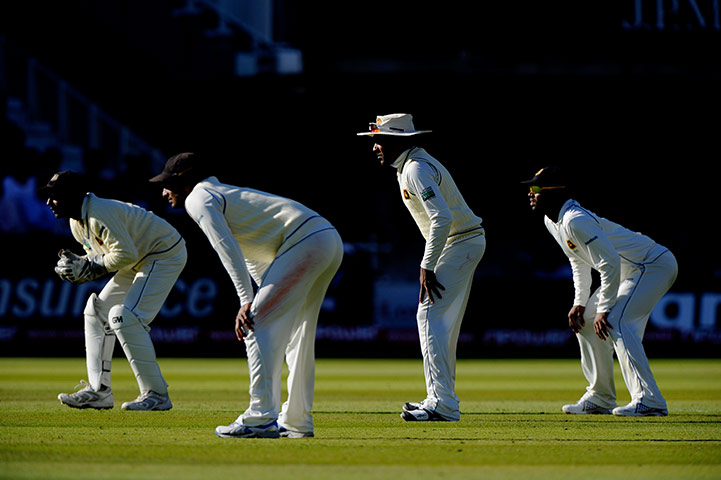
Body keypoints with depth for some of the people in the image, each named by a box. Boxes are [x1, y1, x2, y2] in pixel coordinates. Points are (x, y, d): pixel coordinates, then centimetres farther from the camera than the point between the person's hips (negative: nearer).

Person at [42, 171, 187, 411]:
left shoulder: (100, 214, -27)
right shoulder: (78, 222, 6)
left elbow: (126, 254, -31)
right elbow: (97, 256, 12)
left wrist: (89, 267, -21)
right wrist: (78, 265, -9)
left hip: (165, 255, -11)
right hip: (143, 261, 11)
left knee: (124, 317, -21)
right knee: (97, 311, 12)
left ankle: (156, 394, -16)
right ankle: (98, 391, 12)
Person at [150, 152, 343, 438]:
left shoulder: (199, 199, 1)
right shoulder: (226, 194, 31)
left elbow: (229, 250, -13)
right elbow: (250, 255, 32)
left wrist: (247, 302, -17)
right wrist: (263, 300, 28)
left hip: (304, 241, -10)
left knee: (257, 328, -8)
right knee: (296, 336, 18)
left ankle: (262, 419, -13)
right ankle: (296, 423, 21)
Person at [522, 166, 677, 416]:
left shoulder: (576, 221, -26)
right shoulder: (553, 221, 6)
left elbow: (610, 263, -29)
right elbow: (579, 261, 20)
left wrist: (604, 310, -25)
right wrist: (580, 303, 10)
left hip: (655, 263, -11)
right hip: (631, 271, 11)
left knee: (616, 322, -25)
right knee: (585, 320, 14)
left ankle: (649, 401, -31)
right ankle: (600, 399, 19)